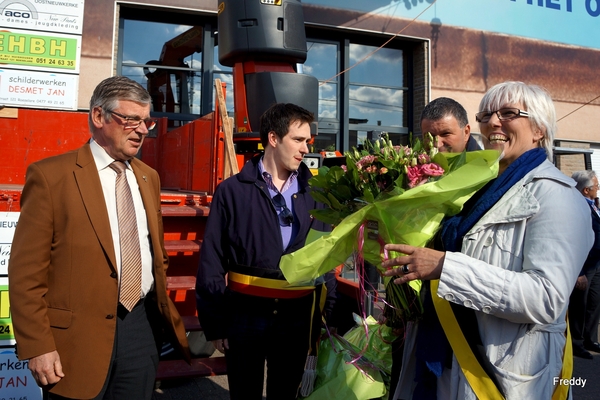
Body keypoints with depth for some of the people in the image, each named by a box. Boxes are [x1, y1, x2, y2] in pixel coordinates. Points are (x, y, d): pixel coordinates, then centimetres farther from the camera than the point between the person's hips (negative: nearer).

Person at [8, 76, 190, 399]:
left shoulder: (149, 178, 9)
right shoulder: (50, 175, -8)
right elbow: (27, 270, -9)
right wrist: (37, 347, -12)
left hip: (142, 328, 5)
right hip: (79, 333, -5)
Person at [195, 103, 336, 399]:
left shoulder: (313, 194, 4)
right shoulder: (233, 191, -4)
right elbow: (212, 262, -3)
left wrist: (326, 318, 5)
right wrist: (214, 323, -4)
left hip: (297, 317, 3)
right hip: (244, 315, -2)